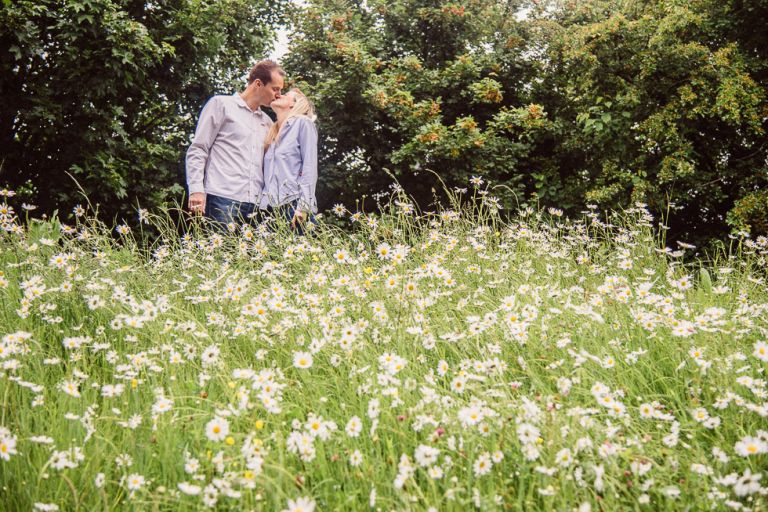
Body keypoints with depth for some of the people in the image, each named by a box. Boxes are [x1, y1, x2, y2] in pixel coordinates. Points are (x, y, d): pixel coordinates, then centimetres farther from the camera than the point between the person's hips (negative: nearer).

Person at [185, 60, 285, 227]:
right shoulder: (221, 104, 7)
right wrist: (196, 190, -10)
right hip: (222, 199, -5)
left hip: (255, 205, 5)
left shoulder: (267, 122, 24)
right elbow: (197, 150, 1)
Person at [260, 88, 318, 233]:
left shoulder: (303, 123, 5)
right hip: (271, 207, 6)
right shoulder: (272, 133, 24)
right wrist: (263, 206, 11)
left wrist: (303, 206, -14)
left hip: (294, 204, -6)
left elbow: (310, 166, -5)